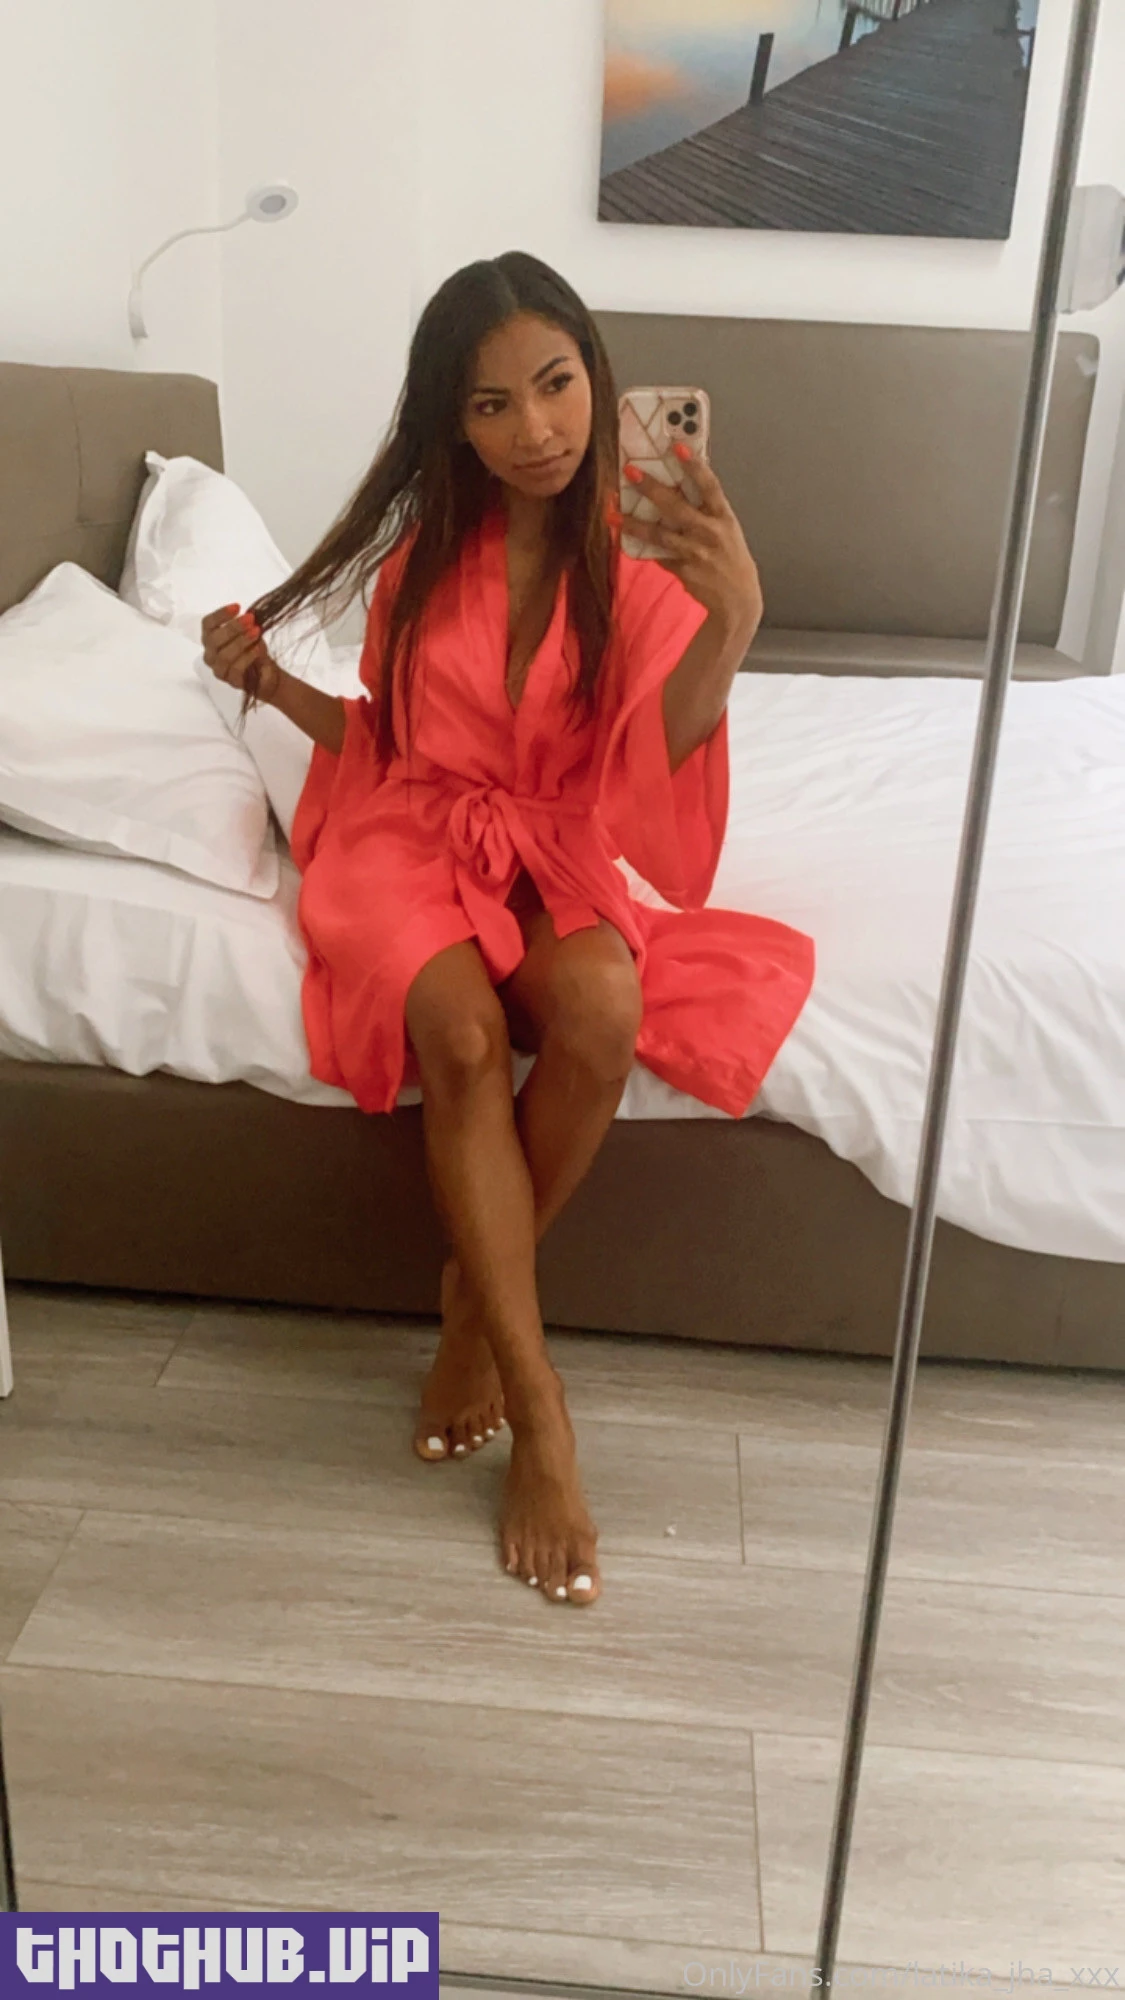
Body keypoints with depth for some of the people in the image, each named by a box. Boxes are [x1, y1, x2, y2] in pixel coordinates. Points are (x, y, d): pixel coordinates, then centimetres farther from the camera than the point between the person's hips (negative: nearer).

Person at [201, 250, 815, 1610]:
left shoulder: (642, 554, -3)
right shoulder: (423, 551, 3)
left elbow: (654, 758, -19)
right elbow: (386, 740, 13)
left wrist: (733, 620, -36)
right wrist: (272, 684, -3)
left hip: (560, 853, 0)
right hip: (415, 839, 0)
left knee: (604, 1010, -35)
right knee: (464, 1032, -33)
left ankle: (474, 1298, -9)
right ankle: (539, 1411, -25)